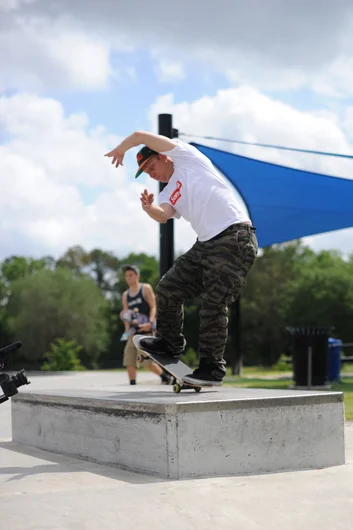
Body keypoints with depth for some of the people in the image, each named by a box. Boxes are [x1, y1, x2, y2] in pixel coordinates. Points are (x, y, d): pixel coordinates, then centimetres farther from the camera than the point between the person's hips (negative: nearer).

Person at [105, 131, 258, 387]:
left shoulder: (187, 157, 4)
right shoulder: (169, 194, 22)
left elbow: (140, 135, 0)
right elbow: (162, 215, -2)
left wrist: (120, 150, 15)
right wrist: (149, 208, -20)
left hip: (235, 237, -9)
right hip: (206, 244, 9)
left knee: (214, 304, -11)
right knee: (168, 290, 8)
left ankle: (212, 368, -3)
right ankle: (171, 343, 27)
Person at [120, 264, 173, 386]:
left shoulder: (146, 288, 0)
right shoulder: (125, 295, 16)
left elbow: (153, 307, -6)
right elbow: (126, 314, 17)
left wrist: (150, 323, -22)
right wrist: (127, 330, 1)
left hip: (146, 330, -6)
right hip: (134, 331, 6)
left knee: (146, 360, -12)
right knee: (129, 360, -2)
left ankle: (166, 377, 6)